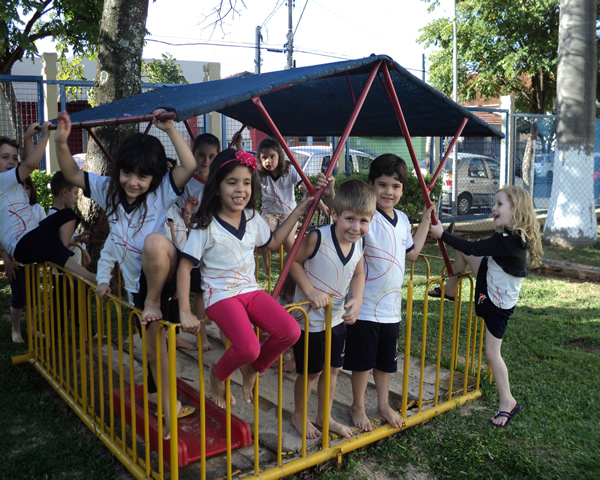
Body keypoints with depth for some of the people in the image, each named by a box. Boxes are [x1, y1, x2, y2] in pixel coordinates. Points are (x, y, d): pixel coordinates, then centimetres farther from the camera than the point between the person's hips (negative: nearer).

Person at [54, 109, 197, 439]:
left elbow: (189, 166, -32)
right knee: (153, 349, 14)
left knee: (156, 241, -41)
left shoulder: (162, 192, -16)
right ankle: (170, 406, 31)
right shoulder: (109, 190, 0)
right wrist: (61, 142, -13)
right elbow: (72, 174, 2)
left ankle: (154, 303, -21)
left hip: (164, 275, -6)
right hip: (137, 283, 6)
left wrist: (170, 129, -33)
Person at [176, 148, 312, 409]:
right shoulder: (205, 226, -11)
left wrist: (297, 212, 19)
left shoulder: (253, 219, 7)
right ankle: (218, 374, 7)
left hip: (251, 290, 6)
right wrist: (185, 312, -15)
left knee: (291, 332, -17)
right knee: (248, 347, -29)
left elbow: (273, 242, 25)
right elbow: (184, 267, -10)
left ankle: (252, 369, 11)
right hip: (220, 295, -6)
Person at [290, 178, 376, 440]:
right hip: (309, 318, -6)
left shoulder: (359, 244, -8)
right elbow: (294, 262, -17)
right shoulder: (317, 238, -28)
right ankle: (299, 415, 36)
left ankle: (324, 416, 40)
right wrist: (310, 291, -26)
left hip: (338, 318, 6)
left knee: (332, 369, 19)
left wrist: (357, 300, -10)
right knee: (310, 372, 11)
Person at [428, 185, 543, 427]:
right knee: (463, 251, 8)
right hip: (488, 287, 9)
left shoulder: (509, 240, -32)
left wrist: (442, 234, -26)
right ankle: (449, 289, 30)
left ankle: (507, 402, 16)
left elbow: (474, 248, -31)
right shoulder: (513, 236, -3)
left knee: (492, 352, 0)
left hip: (498, 304, -9)